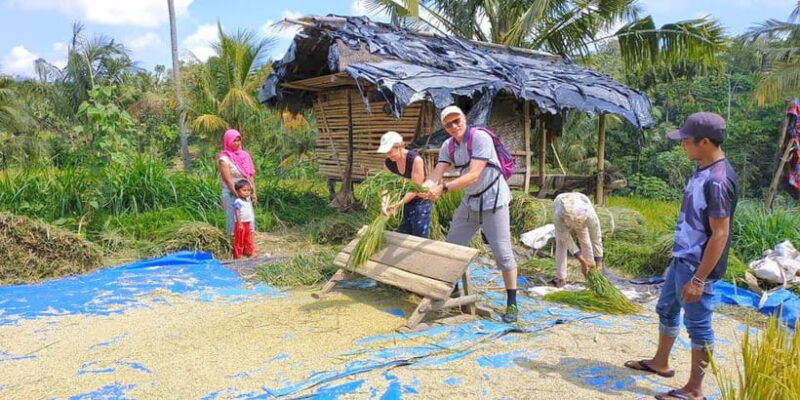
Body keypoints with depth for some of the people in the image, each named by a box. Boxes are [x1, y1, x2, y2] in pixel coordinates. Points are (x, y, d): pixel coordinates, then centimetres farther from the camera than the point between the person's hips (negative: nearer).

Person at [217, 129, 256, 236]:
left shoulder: (244, 155, 9)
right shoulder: (224, 158, -8)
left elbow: (250, 175, 9)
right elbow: (228, 180, -14)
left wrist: (253, 192, 2)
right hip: (231, 193, -6)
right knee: (234, 220, -2)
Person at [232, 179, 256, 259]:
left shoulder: (248, 201, 11)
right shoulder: (238, 202, -17)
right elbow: (237, 213, -22)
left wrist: (251, 225, 21)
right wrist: (240, 224, -26)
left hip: (248, 224, 9)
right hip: (241, 224, -9)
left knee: (249, 240, 17)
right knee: (239, 241, 1)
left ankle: (250, 253, 27)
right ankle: (238, 256, 8)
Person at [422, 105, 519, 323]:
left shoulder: (480, 137, -21)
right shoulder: (448, 146, 0)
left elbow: (473, 175, -29)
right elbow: (436, 174, -11)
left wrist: (443, 188, -38)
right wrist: (424, 187, -34)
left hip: (493, 201, -7)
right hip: (469, 201, 7)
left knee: (502, 252, -6)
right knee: (452, 246, 11)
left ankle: (512, 303, 6)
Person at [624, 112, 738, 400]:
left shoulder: (718, 180, -24)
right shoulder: (703, 171, 6)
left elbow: (720, 235, -24)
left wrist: (698, 279, -22)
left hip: (698, 266, -10)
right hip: (681, 259, 10)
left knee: (698, 325, 4)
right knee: (666, 310, 22)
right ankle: (660, 363, 42)